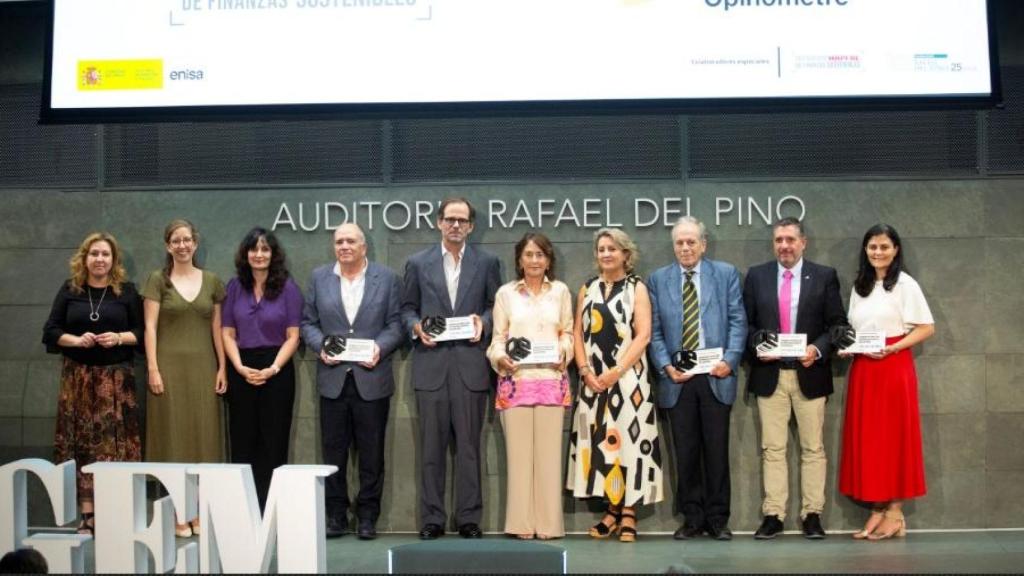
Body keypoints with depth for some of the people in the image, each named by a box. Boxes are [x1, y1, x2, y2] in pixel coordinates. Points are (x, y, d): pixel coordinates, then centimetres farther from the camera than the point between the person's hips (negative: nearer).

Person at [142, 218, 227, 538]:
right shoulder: (158, 280, 1)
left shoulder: (211, 281, 9)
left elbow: (216, 327, 10)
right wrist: (153, 369, -10)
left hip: (203, 367, 3)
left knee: (204, 437, 4)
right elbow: (150, 327, -3)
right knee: (174, 437, -1)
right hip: (170, 365, -3)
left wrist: (222, 367, 4)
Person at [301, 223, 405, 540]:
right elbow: (308, 322, 9)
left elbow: (395, 324, 1)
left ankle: (367, 515, 13)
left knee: (371, 452, 4)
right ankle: (336, 515, 14)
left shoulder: (387, 278, 3)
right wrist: (320, 346, -9)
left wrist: (380, 347, -16)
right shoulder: (319, 277, 9)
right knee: (333, 450, 6)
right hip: (333, 378, 2)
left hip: (372, 378, -1)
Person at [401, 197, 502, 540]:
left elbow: (496, 305, 10)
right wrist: (416, 326, -9)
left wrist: (483, 321, -10)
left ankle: (469, 518, 9)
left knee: (469, 445, 2)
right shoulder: (418, 263, 10)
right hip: (431, 364, 1)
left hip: (470, 365, 0)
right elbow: (407, 308, 11)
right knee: (431, 446, 3)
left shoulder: (487, 263, 9)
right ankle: (432, 518, 9)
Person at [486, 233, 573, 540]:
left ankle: (548, 523, 5)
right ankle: (522, 523, 4)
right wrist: (500, 357, -10)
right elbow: (498, 336, 9)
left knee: (548, 450, -1)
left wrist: (563, 351, -6)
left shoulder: (560, 291, 10)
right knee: (518, 450, -1)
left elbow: (567, 332, 14)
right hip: (516, 379, 0)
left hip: (551, 378, 0)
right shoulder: (506, 293, 9)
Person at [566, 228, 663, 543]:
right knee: (599, 441, 3)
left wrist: (616, 372, -15)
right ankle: (612, 510, 11)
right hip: (593, 378, 4)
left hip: (627, 377, -4)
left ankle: (628, 513, -1)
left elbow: (643, 335, -8)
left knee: (628, 438, -5)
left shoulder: (637, 288, 1)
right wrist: (586, 371, -6)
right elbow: (577, 333, 9)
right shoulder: (587, 289, 12)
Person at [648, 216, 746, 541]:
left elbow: (738, 322, 2)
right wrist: (666, 366, -7)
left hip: (716, 376, -1)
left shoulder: (726, 274, 7)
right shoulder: (658, 279, 9)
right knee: (685, 453, 5)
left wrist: (729, 360, -10)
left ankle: (718, 520, 12)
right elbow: (654, 330, 6)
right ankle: (692, 518, 14)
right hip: (677, 379, 1)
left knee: (717, 450, 3)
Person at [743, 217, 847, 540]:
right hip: (769, 374, 1)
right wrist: (756, 345, -10)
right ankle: (773, 516, 6)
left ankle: (812, 515, 10)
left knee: (812, 448, 4)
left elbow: (838, 324, 2)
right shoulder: (756, 276, 8)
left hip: (810, 373, -1)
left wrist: (819, 348, -14)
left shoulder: (825, 277, 3)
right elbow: (746, 322, 8)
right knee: (772, 449, 3)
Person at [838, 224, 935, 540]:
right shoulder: (859, 286, 14)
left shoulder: (905, 284, -4)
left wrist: (892, 348, -17)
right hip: (862, 369, 6)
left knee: (893, 436, -2)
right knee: (865, 438, 4)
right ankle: (877, 509, 9)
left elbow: (927, 328, -7)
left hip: (893, 367, -6)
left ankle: (895, 511, 4)